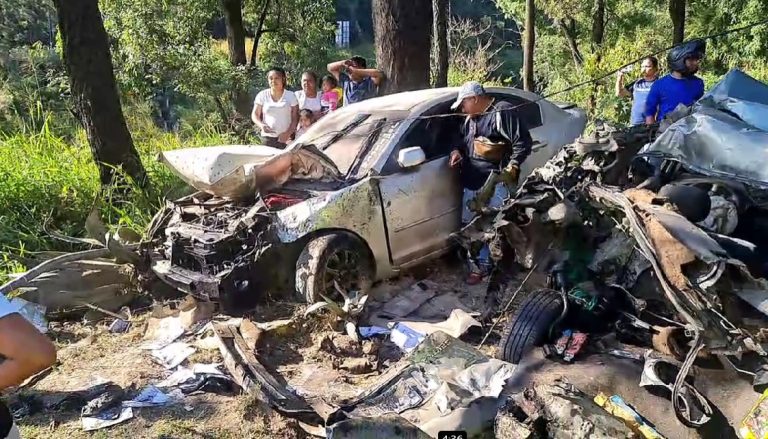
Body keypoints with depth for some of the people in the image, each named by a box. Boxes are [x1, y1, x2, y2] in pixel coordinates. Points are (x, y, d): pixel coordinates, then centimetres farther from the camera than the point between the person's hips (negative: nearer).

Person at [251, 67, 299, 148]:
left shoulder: (291, 95, 5)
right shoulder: (262, 95, 7)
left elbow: (295, 118, 2)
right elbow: (255, 114, 11)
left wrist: (288, 133, -13)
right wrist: (261, 125, -11)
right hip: (268, 137, 1)